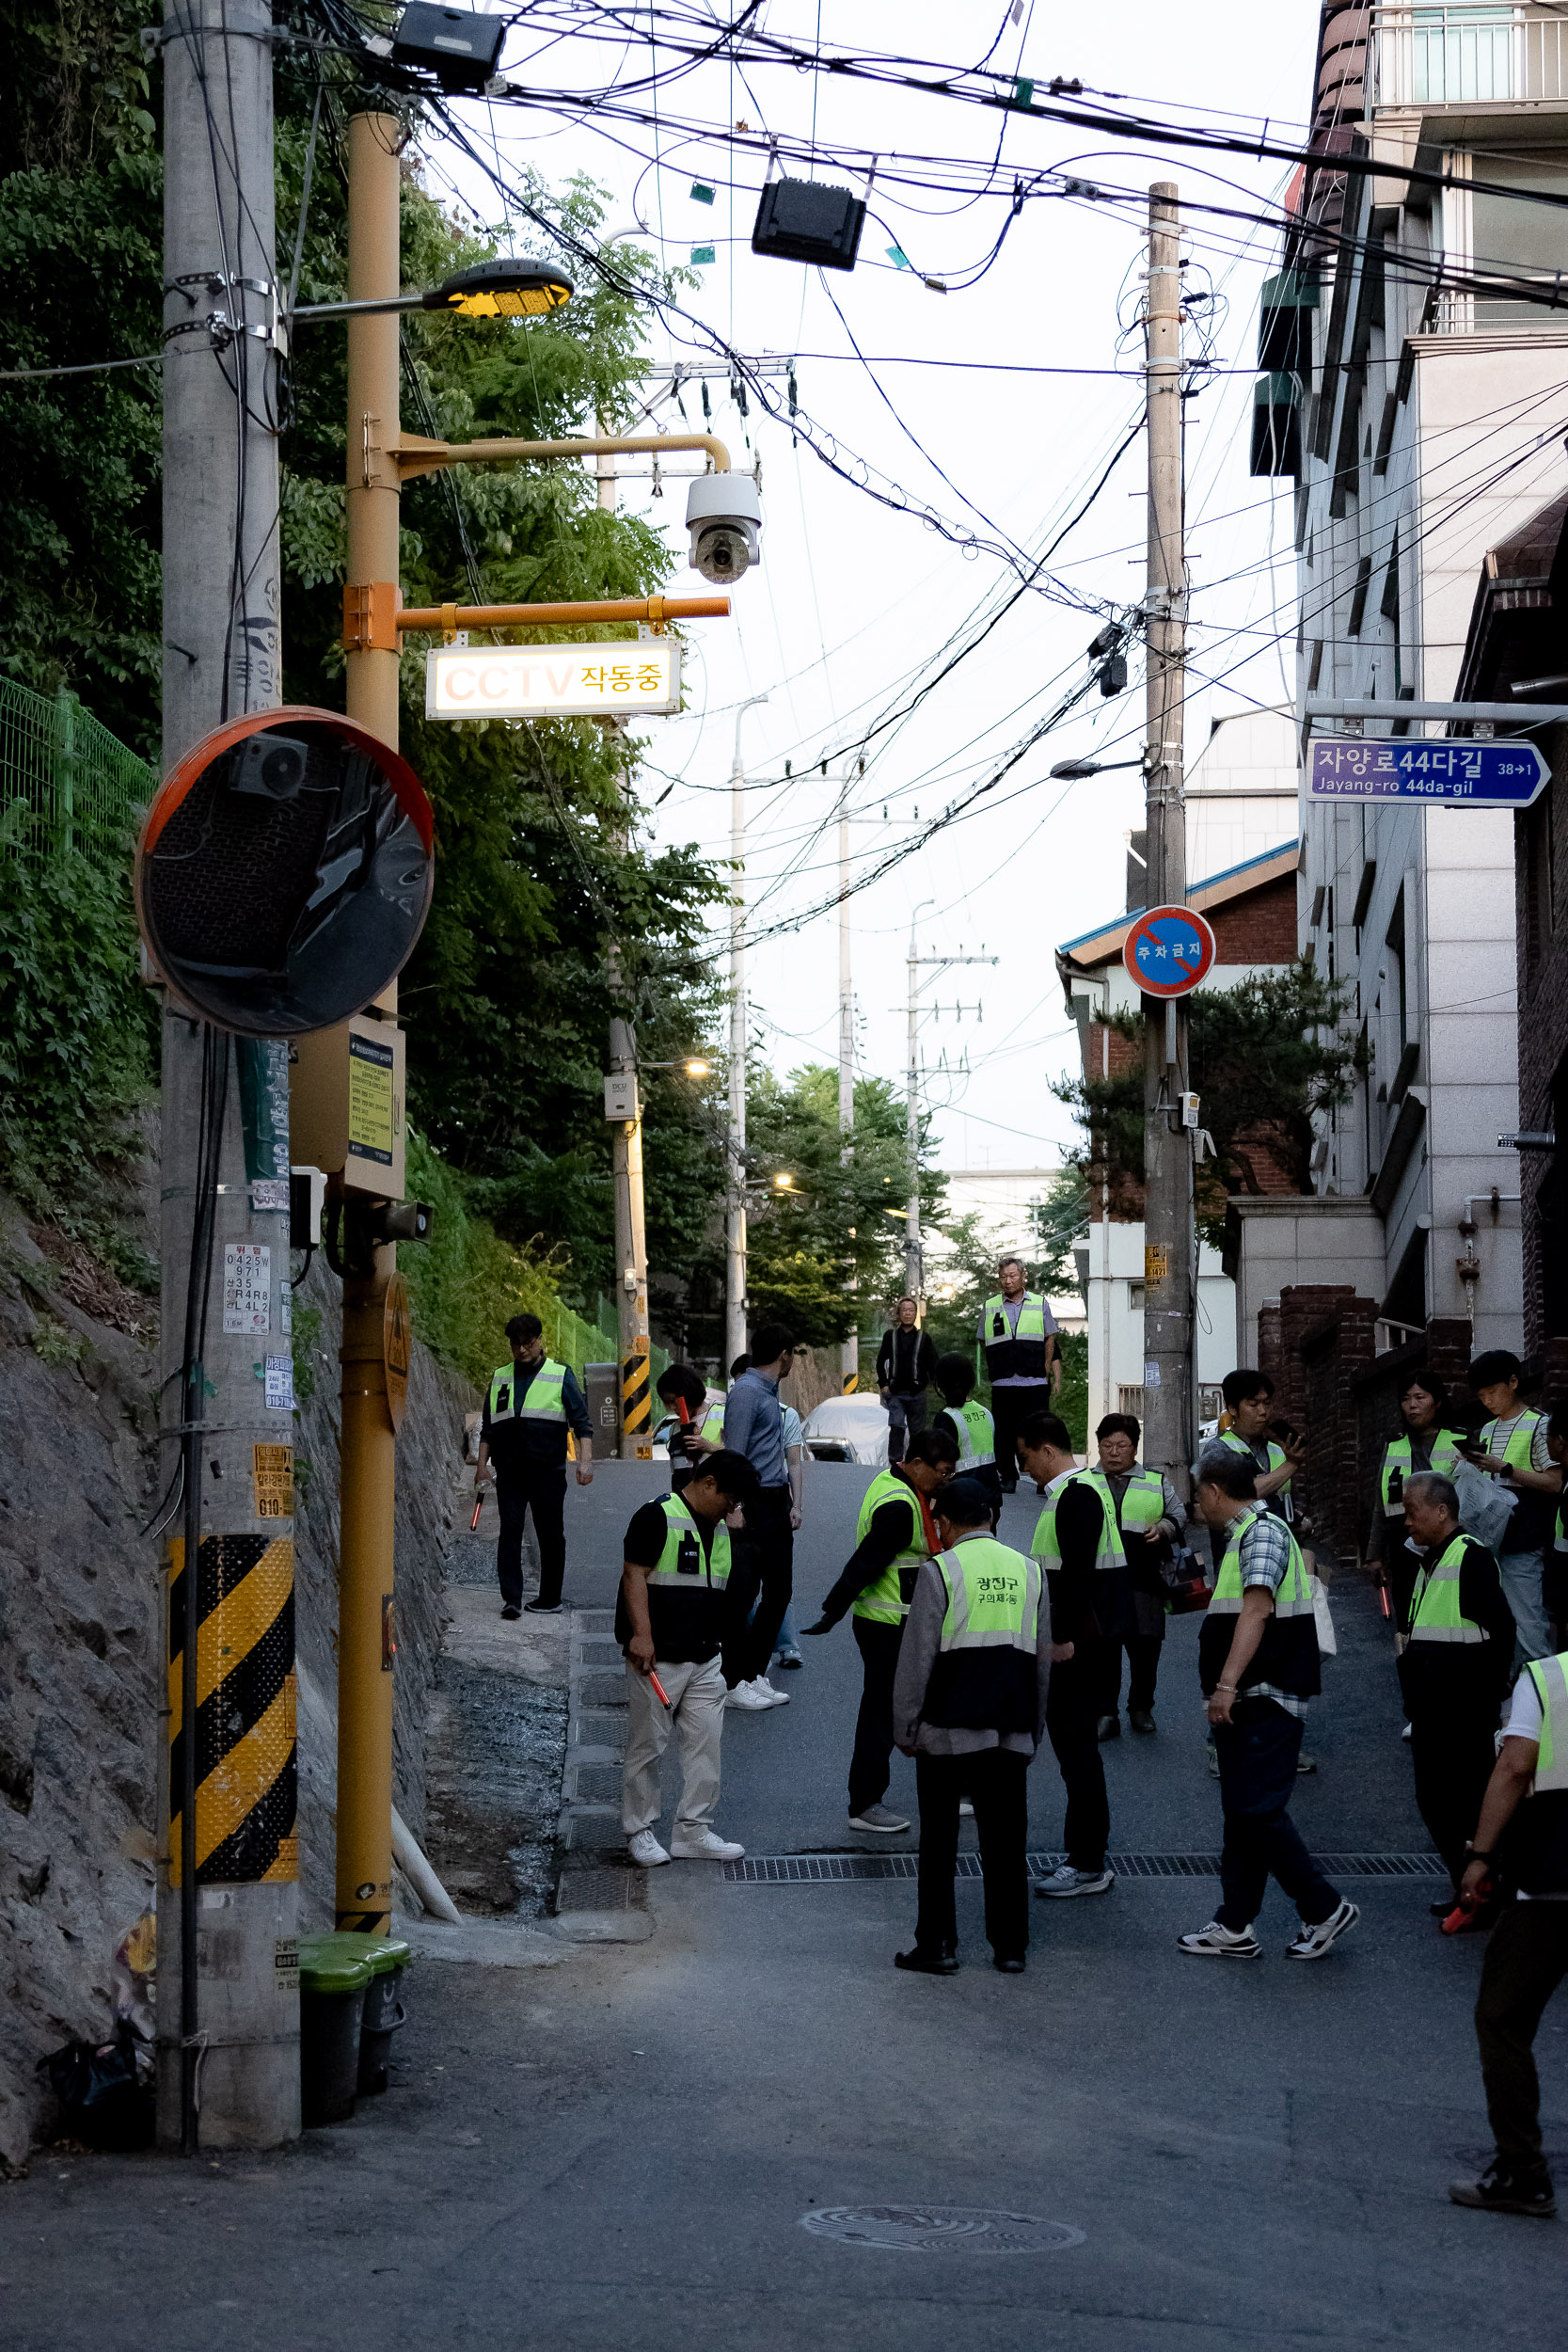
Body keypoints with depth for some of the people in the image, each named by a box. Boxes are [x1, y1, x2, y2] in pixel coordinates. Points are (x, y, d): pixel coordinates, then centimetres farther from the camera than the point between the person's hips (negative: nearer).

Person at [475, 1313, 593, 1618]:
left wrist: (585, 1460, -9)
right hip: (508, 1470, 2)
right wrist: (482, 1463, 13)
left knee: (550, 1535, 4)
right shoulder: (500, 1377, 14)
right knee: (510, 1530, -8)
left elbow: (581, 1421, 1)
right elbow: (488, 1426, 19)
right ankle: (511, 1598, -12)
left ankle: (550, 1599, 13)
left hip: (548, 1470, -2)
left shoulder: (561, 1375, 4)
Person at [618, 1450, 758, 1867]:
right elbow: (635, 1575, -16)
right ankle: (640, 1831, 11)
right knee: (647, 1746, 1)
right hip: (657, 1660, -8)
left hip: (705, 1660, 8)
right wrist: (642, 1635, -22)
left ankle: (694, 1830, 13)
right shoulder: (657, 1517, -10)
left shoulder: (720, 1530, 16)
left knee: (705, 1744, 5)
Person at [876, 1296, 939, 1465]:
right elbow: (881, 1361, 11)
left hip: (917, 1393, 1)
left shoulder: (924, 1338, 6)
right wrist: (883, 1384, 3)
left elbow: (932, 1363, 8)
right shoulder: (890, 1336, 8)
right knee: (896, 1426, -14)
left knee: (917, 1430, 5)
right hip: (895, 1392, -1)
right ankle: (895, 1462, -12)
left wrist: (928, 1382, -3)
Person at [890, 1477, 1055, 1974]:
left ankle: (936, 1946, 8)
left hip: (948, 1729, -4)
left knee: (938, 1842, 5)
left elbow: (916, 1659, -7)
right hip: (1011, 1733, 4)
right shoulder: (1028, 1570, 9)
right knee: (1006, 1841, 8)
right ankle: (1010, 1947, 11)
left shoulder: (939, 1571, -6)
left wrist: (905, 1729, 2)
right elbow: (1043, 1659, 14)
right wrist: (1033, 1729, 22)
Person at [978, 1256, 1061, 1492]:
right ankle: (1008, 1479, 11)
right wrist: (1000, 1367, 11)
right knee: (1005, 1433, 2)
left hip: (1035, 1384, -1)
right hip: (1003, 1384, 1)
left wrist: (1045, 1370, 10)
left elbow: (1050, 1339, 15)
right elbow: (984, 1341, 16)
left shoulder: (1039, 1304, 8)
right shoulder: (990, 1307, 8)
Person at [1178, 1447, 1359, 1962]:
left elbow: (1257, 1611, -25)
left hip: (1265, 1700, -11)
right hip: (1245, 1702, 11)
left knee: (1257, 1809, -11)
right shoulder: (1242, 1537, 19)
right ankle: (1235, 1928, 12)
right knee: (1242, 1812, 9)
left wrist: (1227, 1683, -31)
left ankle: (1325, 1909, -2)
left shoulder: (1263, 1534, -13)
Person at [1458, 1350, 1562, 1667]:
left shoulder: (1538, 1425, -4)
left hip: (1522, 1543, -7)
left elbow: (1554, 1482, -9)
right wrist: (1475, 1470, 0)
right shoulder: (1488, 1431, 18)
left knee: (1527, 1624, -12)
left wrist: (1504, 1469, -15)